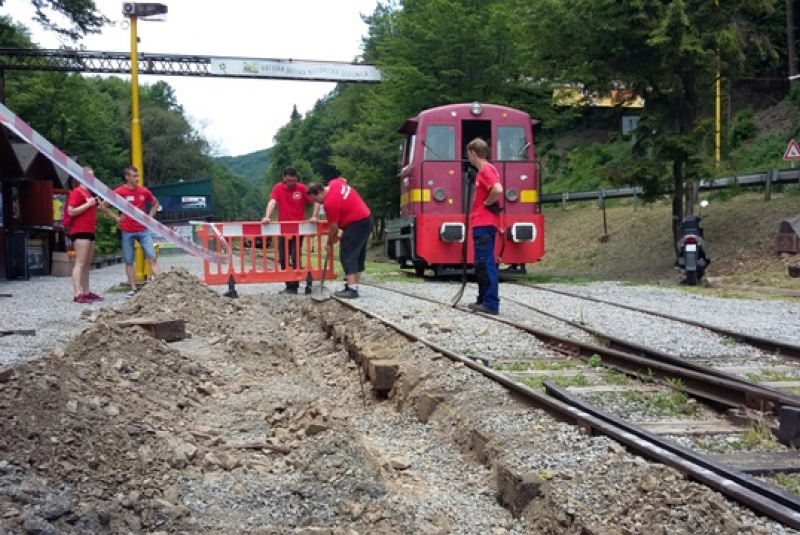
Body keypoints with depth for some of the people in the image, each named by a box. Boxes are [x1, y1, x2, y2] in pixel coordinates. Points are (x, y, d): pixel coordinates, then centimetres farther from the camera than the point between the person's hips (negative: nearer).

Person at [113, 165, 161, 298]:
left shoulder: (144, 191, 1)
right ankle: (133, 289, 10)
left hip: (143, 230, 2)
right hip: (127, 232, -1)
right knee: (129, 261, 3)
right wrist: (116, 218, -4)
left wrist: (150, 216, 6)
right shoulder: (119, 192, -7)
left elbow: (155, 203, 19)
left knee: (152, 258, -4)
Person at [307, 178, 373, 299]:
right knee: (358, 255, 12)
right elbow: (343, 180, 28)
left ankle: (351, 289, -14)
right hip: (366, 219, 10)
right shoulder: (334, 183, 2)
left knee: (347, 256, -9)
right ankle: (354, 286, 16)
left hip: (356, 224, -10)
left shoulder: (330, 203, -22)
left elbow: (333, 227, -13)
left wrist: (329, 243, 3)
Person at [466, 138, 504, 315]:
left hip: (484, 224, -11)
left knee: (486, 263, -11)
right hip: (482, 223, 11)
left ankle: (491, 303, -13)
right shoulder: (484, 170, 18)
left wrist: (487, 203, -15)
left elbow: (498, 190, -29)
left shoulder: (486, 170, -13)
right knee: (481, 264, 14)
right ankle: (484, 300, 19)